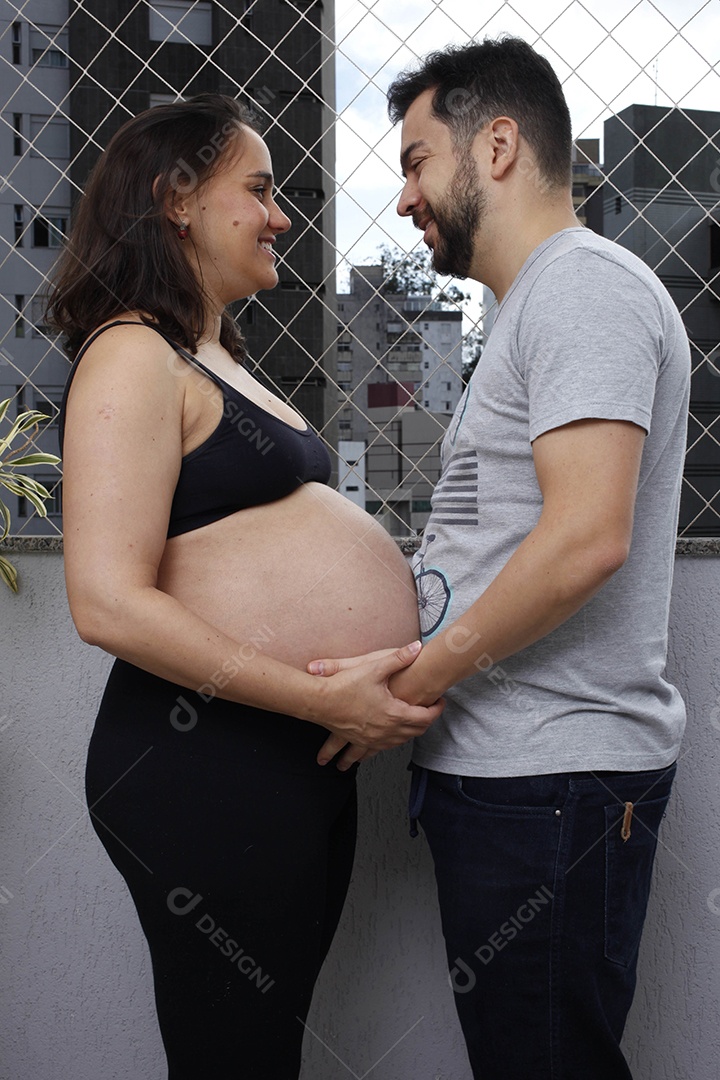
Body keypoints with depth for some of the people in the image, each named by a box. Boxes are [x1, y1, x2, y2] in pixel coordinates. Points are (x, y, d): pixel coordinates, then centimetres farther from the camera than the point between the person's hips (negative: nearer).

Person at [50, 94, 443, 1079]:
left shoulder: (214, 358, 19)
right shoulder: (133, 356, -13)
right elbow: (109, 604, -22)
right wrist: (324, 699, -21)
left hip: (298, 760, 9)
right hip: (206, 765, -9)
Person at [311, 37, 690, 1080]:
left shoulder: (583, 285, -12)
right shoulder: (539, 303, 22)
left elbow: (586, 537, -24)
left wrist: (417, 679, -16)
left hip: (550, 776, -10)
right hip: (502, 763, 10)